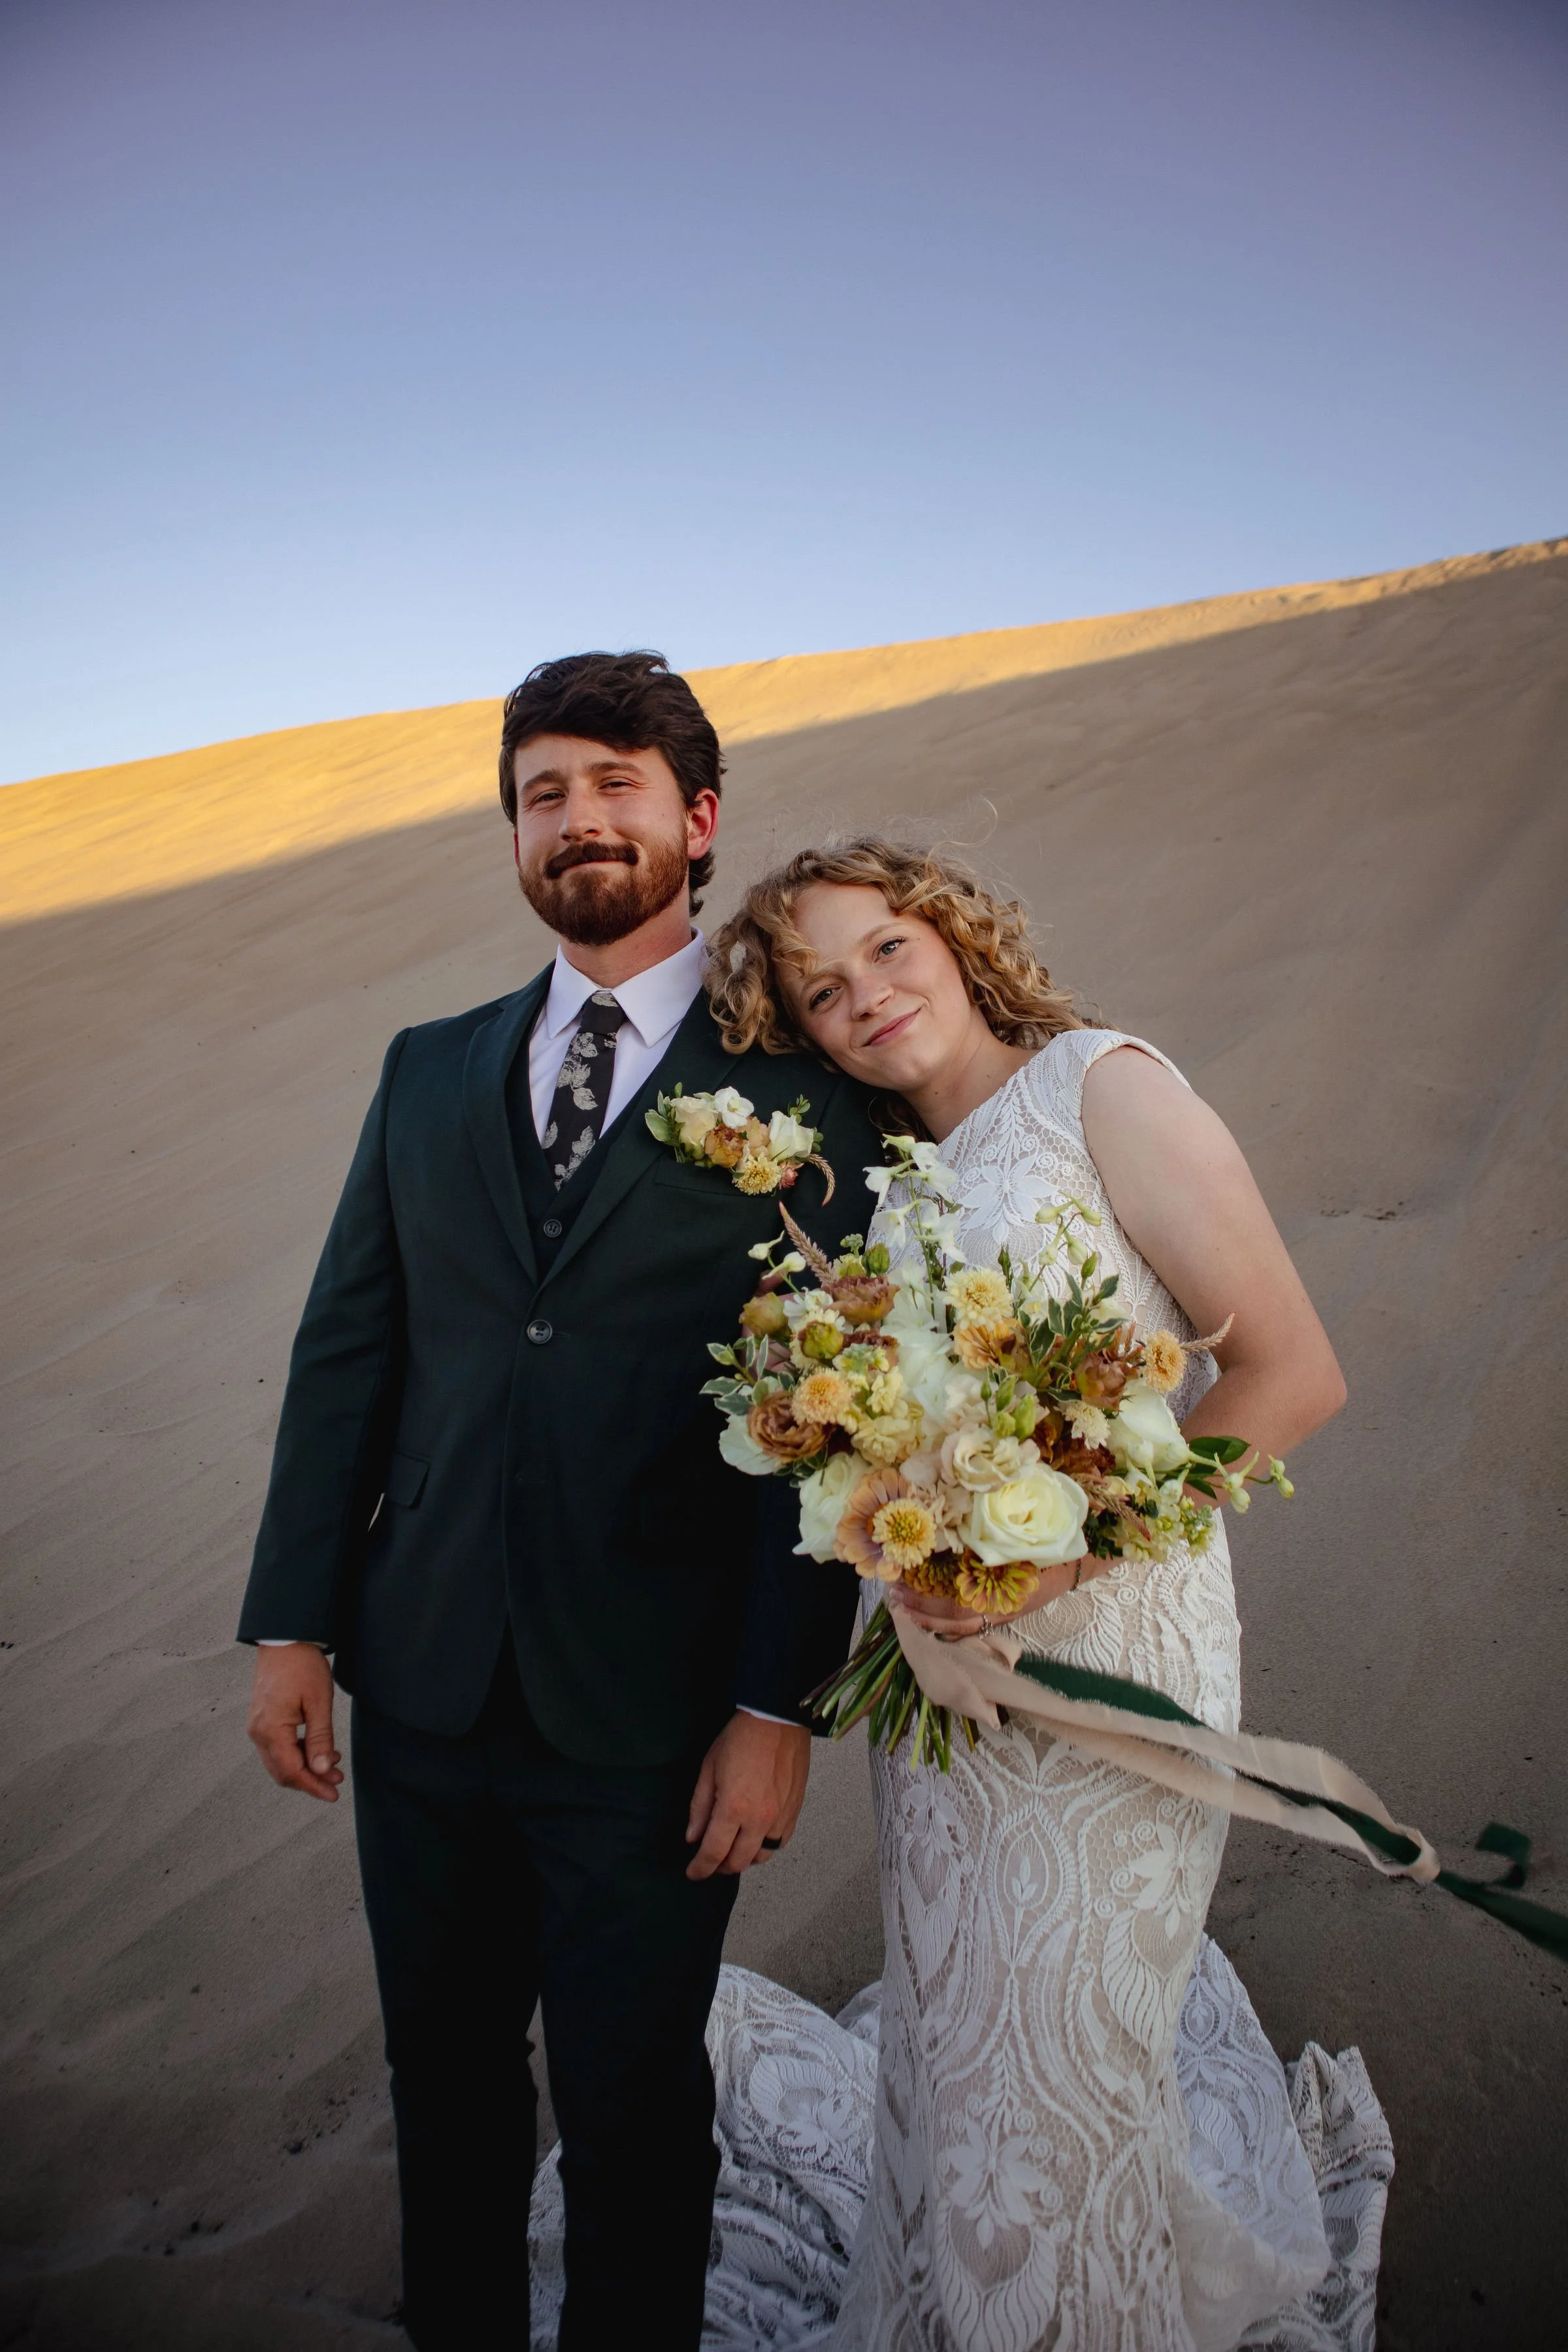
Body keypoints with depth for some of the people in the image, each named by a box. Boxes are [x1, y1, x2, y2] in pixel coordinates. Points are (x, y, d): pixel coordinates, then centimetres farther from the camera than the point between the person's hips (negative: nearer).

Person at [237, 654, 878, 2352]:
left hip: (652, 1720, -4)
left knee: (630, 2106, 15)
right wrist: (294, 1627, 2)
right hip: (424, 1695, 4)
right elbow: (344, 1352, 6)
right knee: (445, 2078, 23)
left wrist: (778, 1704, -12)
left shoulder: (800, 1092, -5)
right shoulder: (429, 1070, 9)